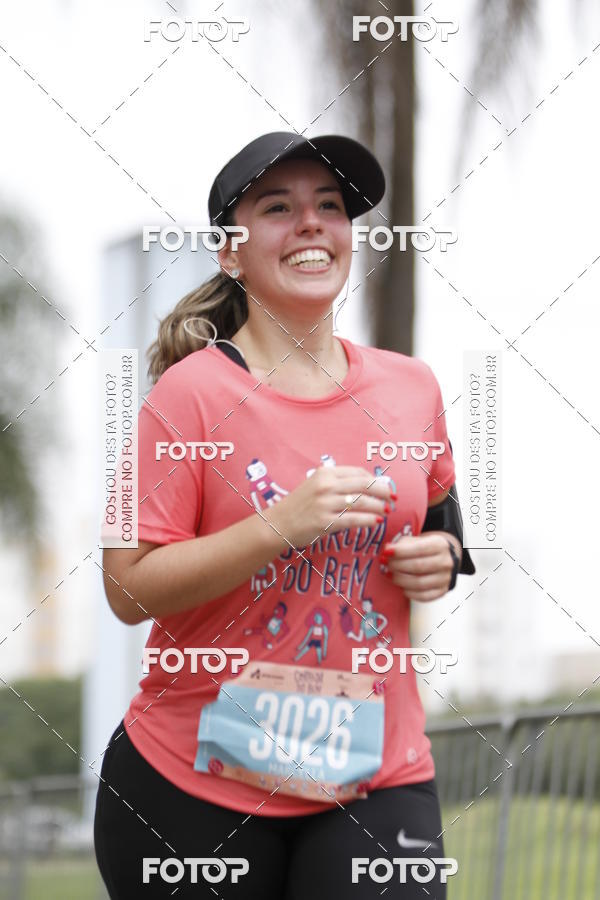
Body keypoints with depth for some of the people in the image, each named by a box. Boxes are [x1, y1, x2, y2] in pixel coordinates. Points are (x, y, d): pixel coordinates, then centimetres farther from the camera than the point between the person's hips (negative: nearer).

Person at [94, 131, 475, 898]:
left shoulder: (410, 388, 5)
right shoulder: (193, 392, -9)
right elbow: (129, 590, -13)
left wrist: (442, 560, 0)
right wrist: (283, 524, -22)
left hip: (375, 777, 3)